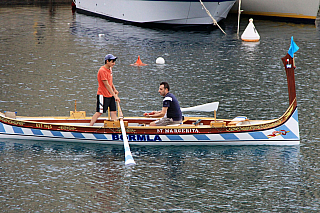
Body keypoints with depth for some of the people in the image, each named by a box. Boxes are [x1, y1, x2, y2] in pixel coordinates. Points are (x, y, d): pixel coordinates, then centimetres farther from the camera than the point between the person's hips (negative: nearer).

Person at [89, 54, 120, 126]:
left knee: (114, 112, 3)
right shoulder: (102, 70, -19)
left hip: (110, 95, 8)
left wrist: (114, 90, 9)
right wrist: (115, 96, -22)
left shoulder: (110, 69, 10)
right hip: (103, 95, -8)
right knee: (99, 112, -4)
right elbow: (106, 85, -22)